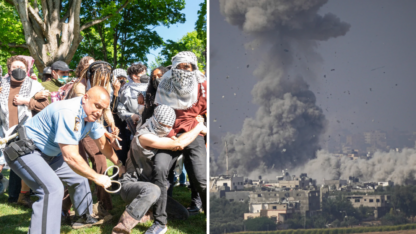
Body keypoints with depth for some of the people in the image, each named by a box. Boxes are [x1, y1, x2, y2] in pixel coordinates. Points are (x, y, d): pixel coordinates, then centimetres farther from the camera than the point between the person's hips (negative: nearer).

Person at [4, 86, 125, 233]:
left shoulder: (91, 115, -5)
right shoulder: (68, 113, -33)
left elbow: (102, 143, 12)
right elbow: (70, 157, -34)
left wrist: (119, 164, 13)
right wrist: (97, 178, -25)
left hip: (48, 153, 10)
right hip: (25, 150, -10)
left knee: (79, 176, 18)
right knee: (53, 189, -28)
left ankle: (85, 217, 39)